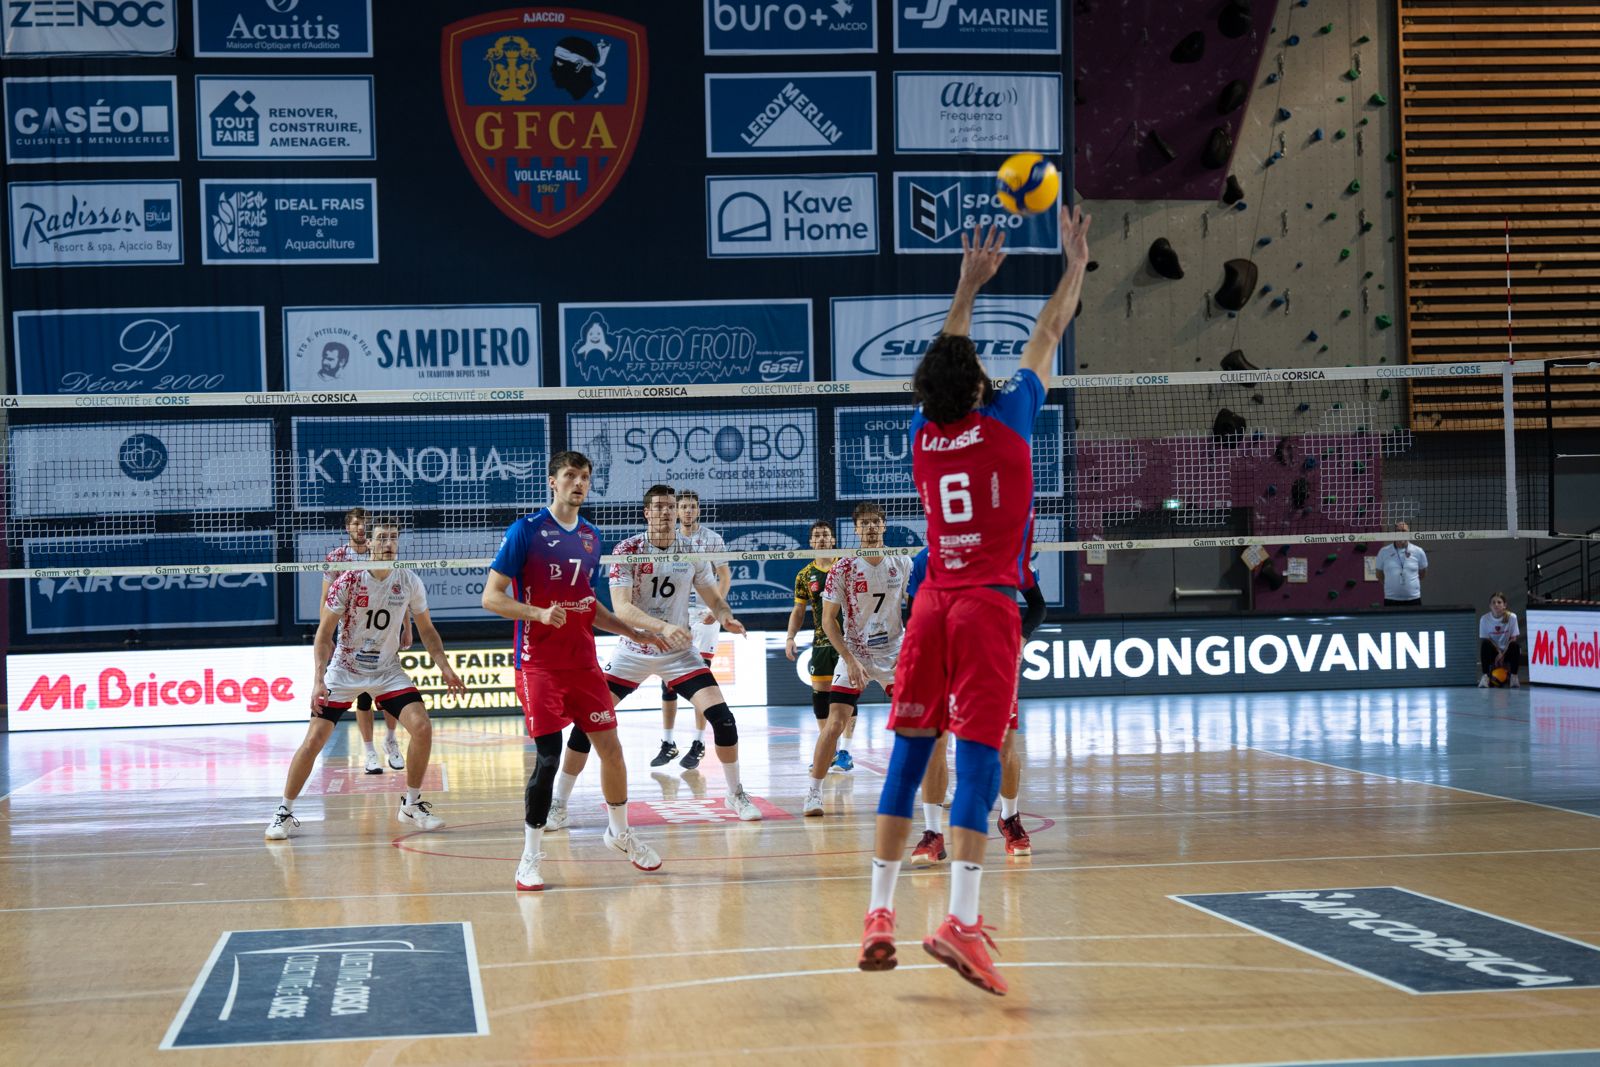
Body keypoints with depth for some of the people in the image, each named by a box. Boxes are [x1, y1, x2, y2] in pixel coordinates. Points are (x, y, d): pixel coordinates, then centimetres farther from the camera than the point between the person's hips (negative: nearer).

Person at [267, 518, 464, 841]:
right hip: (344, 671, -2)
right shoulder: (349, 581, -16)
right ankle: (285, 812, 7)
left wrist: (445, 668, -2)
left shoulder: (410, 583, -6)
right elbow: (324, 633, -12)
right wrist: (318, 679, -21)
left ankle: (411, 804, 3)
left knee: (422, 727, -16)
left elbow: (426, 630, 9)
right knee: (314, 740, -10)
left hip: (388, 672, 3)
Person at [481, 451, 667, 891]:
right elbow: (491, 597, -9)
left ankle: (619, 831, 30)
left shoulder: (591, 537, 11)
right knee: (548, 757, -11)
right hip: (539, 664, -6)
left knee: (610, 747, 7)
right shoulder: (526, 530, -7)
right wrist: (539, 613, -23)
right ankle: (531, 855, 2)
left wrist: (633, 632, 15)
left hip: (584, 663, 6)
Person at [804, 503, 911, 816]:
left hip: (895, 655, 3)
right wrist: (851, 660, -14)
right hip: (854, 655, -2)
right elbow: (829, 620, -7)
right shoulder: (844, 567, -9)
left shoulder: (903, 565, -1)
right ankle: (814, 792, -2)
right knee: (835, 723, -13)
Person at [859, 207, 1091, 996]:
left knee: (908, 752, 7)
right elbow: (1048, 335, 9)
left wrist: (970, 281, 34)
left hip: (933, 602, 4)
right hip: (988, 604, -4)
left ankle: (879, 915, 7)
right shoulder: (1005, 422, -3)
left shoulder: (922, 435, 7)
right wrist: (1076, 261, 22)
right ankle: (960, 919, -20)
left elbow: (944, 358, 26)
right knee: (977, 753, -10)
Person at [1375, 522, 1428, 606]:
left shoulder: (1418, 552, 2)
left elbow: (1423, 573, 16)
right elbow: (1379, 573, 14)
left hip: (1413, 600, 0)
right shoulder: (1384, 552, 2)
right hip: (1391, 600, 0)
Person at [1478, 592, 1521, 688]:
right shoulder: (1484, 619, -10)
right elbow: (1484, 639, -8)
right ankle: (1485, 676, -24)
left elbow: (1514, 639, -9)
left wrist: (1503, 654, -17)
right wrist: (1498, 653, -19)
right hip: (1493, 651, 0)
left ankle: (1514, 676, -15)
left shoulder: (1512, 617, -11)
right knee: (1485, 644, -31)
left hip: (1507, 651, 0)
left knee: (1515, 645, -32)